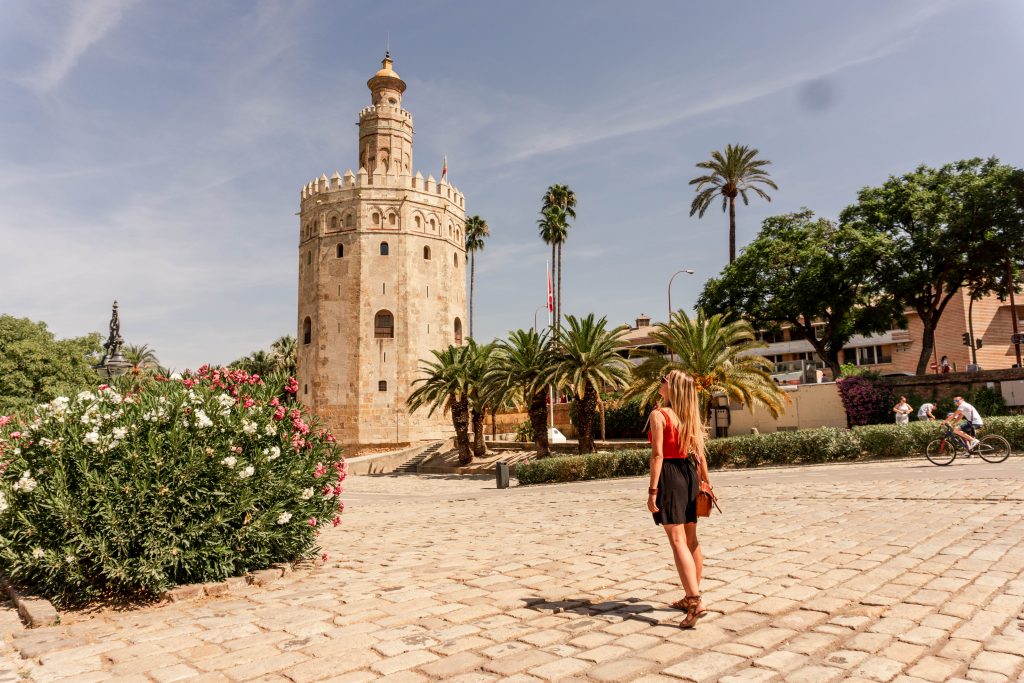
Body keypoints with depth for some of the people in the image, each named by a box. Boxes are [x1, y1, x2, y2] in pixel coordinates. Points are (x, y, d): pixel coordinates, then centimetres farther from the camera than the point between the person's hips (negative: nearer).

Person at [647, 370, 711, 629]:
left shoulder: (659, 415, -12)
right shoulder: (691, 416, 8)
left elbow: (658, 455, -17)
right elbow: (700, 454, 9)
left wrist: (652, 490, -16)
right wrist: (706, 483, 17)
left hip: (669, 475, -7)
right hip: (690, 474, 7)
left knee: (678, 542, -7)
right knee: (691, 540, 15)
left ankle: (696, 602, -13)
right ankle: (691, 596, 27)